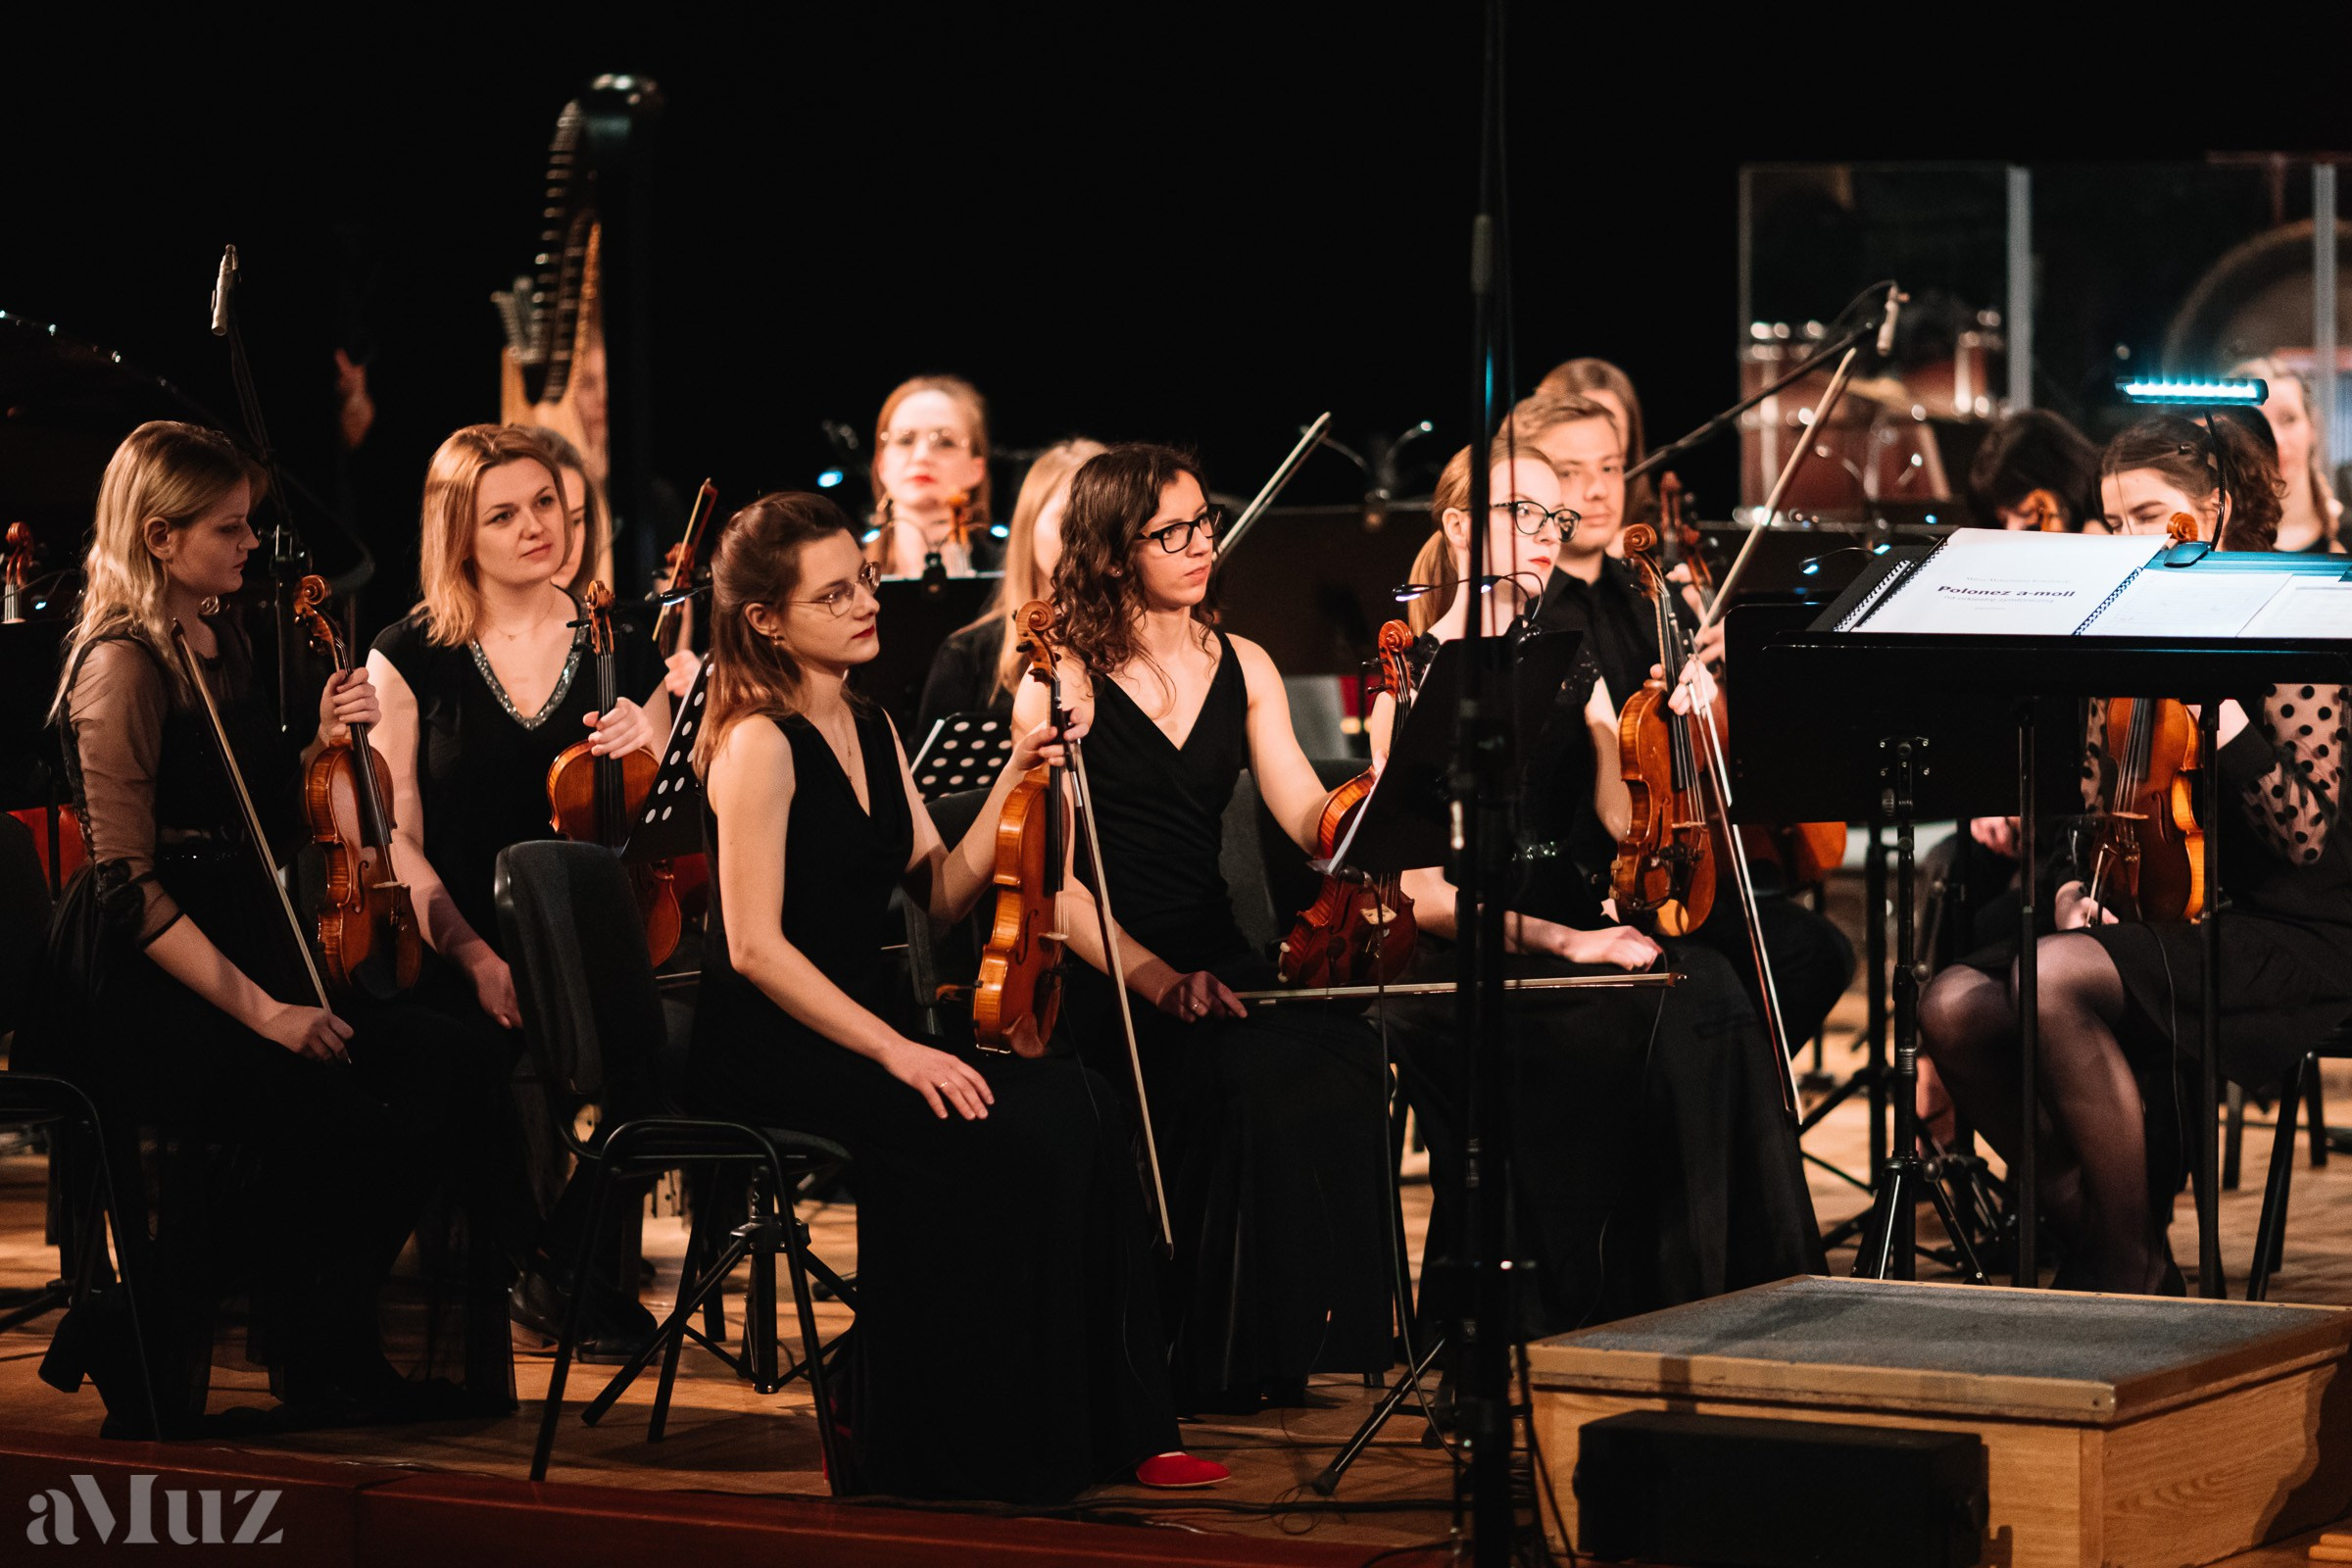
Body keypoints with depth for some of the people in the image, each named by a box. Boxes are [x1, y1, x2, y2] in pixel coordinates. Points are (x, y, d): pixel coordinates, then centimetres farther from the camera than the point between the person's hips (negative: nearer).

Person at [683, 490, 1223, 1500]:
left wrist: (1014, 781, 0)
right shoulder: (760, 744, -11)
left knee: (1082, 1107, -16)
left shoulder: (871, 730, 15)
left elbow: (941, 892, 13)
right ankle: (959, 1442, -15)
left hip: (854, 1034, 8)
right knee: (1012, 1131, -27)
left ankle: (1106, 1430, -13)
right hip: (767, 1056, -8)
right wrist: (894, 1051, -22)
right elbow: (756, 946, -18)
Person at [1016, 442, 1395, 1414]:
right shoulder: (1062, 681, -3)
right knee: (1253, 1069, -33)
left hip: (1216, 961, 5)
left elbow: (1313, 823, 5)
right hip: (1099, 975, -5)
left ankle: (1295, 1338, -15)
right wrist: (1154, 979, -23)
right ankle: (1213, 1357, -20)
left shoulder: (1243, 669, 15)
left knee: (1344, 1048, -26)